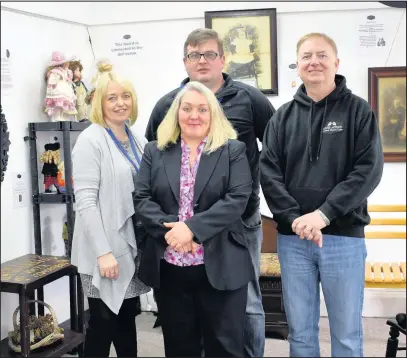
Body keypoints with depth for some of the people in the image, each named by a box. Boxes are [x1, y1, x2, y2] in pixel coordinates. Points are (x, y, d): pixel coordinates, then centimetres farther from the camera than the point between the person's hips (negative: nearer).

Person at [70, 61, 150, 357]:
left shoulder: (138, 140, 9)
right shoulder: (91, 141, -12)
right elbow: (85, 202, -18)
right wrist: (103, 252, -21)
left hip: (133, 246, 7)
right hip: (106, 250, -6)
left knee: (127, 320, 18)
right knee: (103, 324, 3)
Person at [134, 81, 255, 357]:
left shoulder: (233, 150, 2)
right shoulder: (155, 151, 9)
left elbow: (237, 199, -10)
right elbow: (142, 199, 2)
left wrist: (192, 228, -19)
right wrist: (169, 229, -15)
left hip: (220, 267, -2)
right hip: (169, 268, 3)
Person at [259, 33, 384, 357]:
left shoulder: (359, 111, 2)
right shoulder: (283, 116, 9)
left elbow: (369, 171, -8)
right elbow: (268, 172, 1)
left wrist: (323, 214, -17)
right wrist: (294, 219, -13)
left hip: (344, 236, -2)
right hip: (292, 238, 2)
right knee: (300, 331, 12)